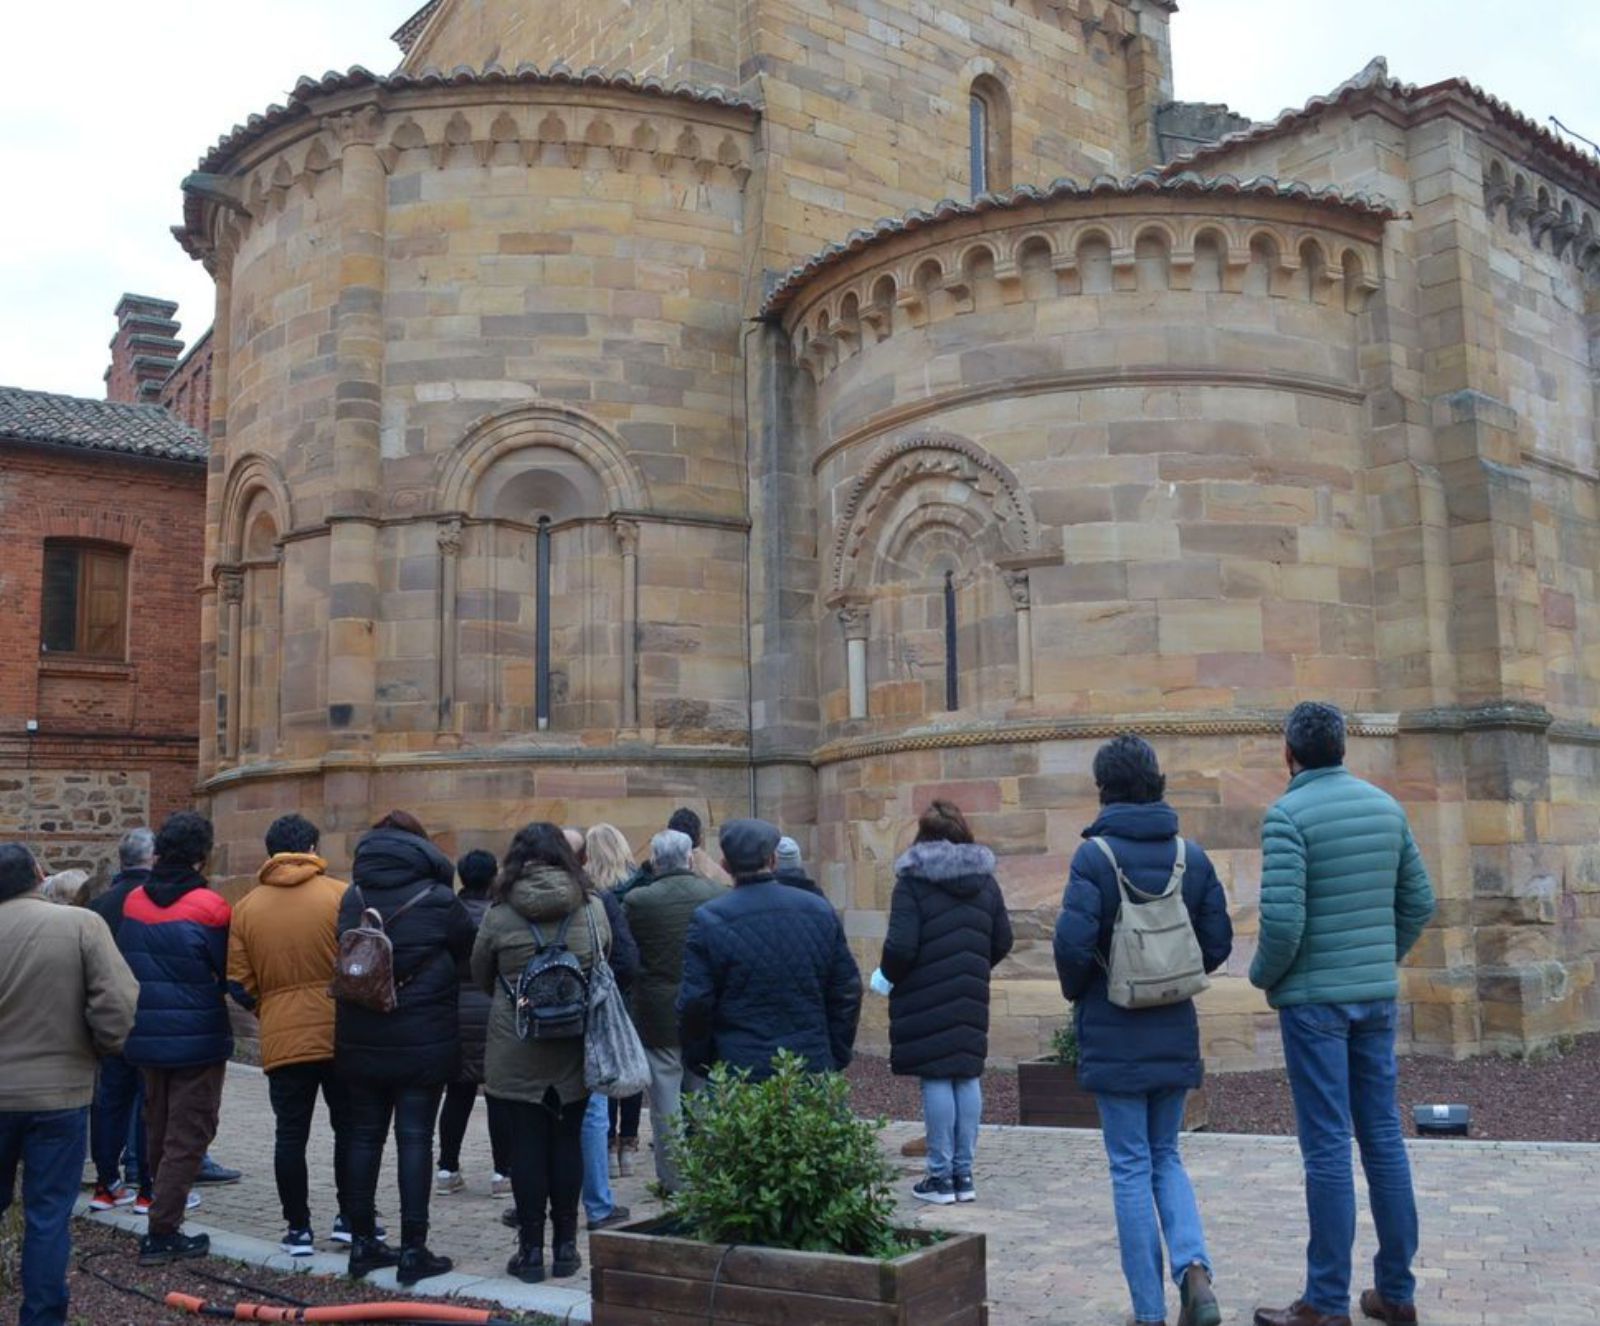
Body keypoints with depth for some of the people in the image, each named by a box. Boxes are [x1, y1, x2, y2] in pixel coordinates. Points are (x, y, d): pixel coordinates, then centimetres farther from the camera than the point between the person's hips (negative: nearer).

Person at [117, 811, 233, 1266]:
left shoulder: (133, 902, 0)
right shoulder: (208, 907, -17)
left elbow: (124, 965, 9)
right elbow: (230, 973, -10)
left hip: (148, 1037, 6)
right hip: (198, 1039, -6)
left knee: (158, 1132, 19)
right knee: (187, 1137, 2)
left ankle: (164, 1216, 30)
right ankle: (162, 1235, 1)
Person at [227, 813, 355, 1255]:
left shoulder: (247, 907, 2)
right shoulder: (340, 895, -6)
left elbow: (239, 984, 3)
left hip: (282, 1039, 2)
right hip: (340, 1034, -1)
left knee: (290, 1134, 10)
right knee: (349, 1127, 13)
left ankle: (298, 1228, 14)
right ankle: (350, 1217, 19)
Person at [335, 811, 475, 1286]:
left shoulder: (351, 899, 3)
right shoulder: (438, 899, -9)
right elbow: (469, 953, 0)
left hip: (360, 1042, 4)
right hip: (423, 1042, -4)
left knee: (364, 1135, 13)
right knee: (415, 1138, 1)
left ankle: (362, 1243, 20)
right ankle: (413, 1250, 3)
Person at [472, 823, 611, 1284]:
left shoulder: (500, 914, -8)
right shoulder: (592, 908, -4)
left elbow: (481, 977, 5)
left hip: (516, 1051, -2)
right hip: (576, 1049, 2)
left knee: (527, 1143, 4)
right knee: (567, 1140, 10)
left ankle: (531, 1249, 9)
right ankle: (565, 1246, 16)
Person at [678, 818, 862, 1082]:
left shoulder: (709, 920, -7)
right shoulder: (819, 910, 3)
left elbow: (694, 1004, -8)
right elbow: (847, 992, 6)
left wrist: (699, 1065, 7)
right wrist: (836, 1060, 14)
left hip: (737, 1070, -3)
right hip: (811, 1067, 3)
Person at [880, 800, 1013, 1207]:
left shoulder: (913, 880, -9)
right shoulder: (985, 880, 8)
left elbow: (901, 945, -16)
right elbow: (1002, 941, 10)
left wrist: (886, 974, 2)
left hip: (927, 997, -5)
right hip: (971, 996, 5)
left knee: (936, 1079, -1)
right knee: (968, 1076, 10)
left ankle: (941, 1177, 3)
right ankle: (963, 1174, 15)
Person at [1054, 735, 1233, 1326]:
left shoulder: (1094, 855, -13)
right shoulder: (1191, 855, 1)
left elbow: (1073, 943, -20)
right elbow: (1218, 941, 1)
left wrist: (1076, 991, 0)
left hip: (1115, 1038, -4)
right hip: (1175, 1034, 4)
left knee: (1132, 1169, 6)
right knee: (1166, 1157, 19)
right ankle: (1193, 1266, -2)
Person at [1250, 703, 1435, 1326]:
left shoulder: (1288, 814, -14)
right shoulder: (1385, 805, 6)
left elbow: (1283, 919, -20)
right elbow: (1419, 900, 10)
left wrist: (1263, 975, -3)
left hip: (1314, 998, -6)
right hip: (1377, 994, 6)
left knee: (1327, 1147, -1)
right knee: (1383, 1136, 12)